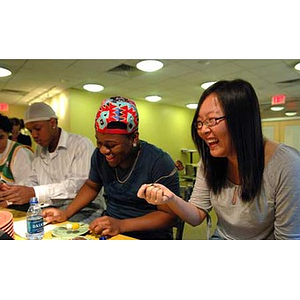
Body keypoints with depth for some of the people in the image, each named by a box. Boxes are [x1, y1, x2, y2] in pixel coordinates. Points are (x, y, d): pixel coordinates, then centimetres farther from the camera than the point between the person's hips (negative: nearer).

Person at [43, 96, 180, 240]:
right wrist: (66, 213, 1)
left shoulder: (160, 163, -20)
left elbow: (168, 214, -17)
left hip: (149, 235, -4)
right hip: (108, 232, 5)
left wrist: (121, 225, -26)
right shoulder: (100, 155, -2)